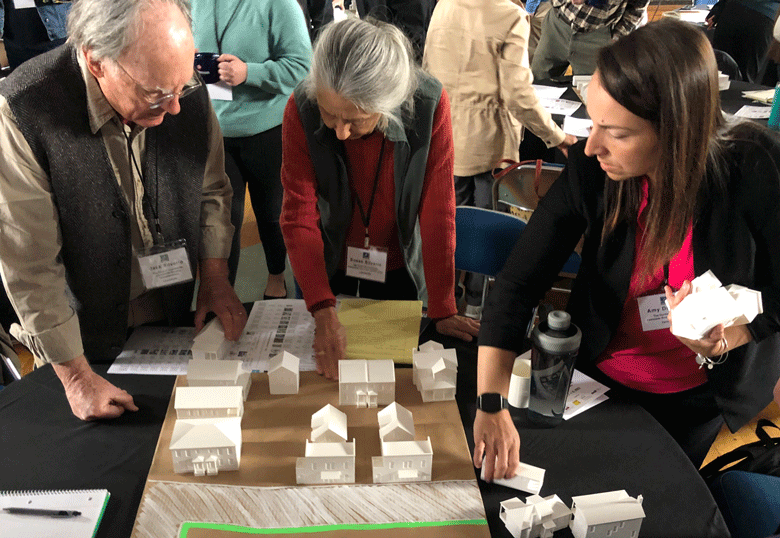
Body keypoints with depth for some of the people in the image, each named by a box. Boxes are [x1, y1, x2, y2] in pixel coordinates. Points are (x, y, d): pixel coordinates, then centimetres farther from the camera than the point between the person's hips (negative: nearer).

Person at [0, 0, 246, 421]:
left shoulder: (187, 92, -15)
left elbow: (211, 191, 3)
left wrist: (215, 278, -4)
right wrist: (76, 377, -16)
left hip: (176, 322, 4)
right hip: (87, 342, -3)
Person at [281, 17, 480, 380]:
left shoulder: (430, 105, -28)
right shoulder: (301, 110, -26)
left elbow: (437, 213, -23)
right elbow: (299, 217, -25)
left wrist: (442, 311, -19)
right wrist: (324, 314, -36)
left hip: (400, 270, 0)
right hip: (331, 266, 0)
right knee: (328, 380, 21)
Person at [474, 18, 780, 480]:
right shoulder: (592, 169, -22)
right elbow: (517, 285, -22)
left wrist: (721, 340, -30)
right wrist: (491, 404, -31)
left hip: (696, 397, -1)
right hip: (595, 373, 2)